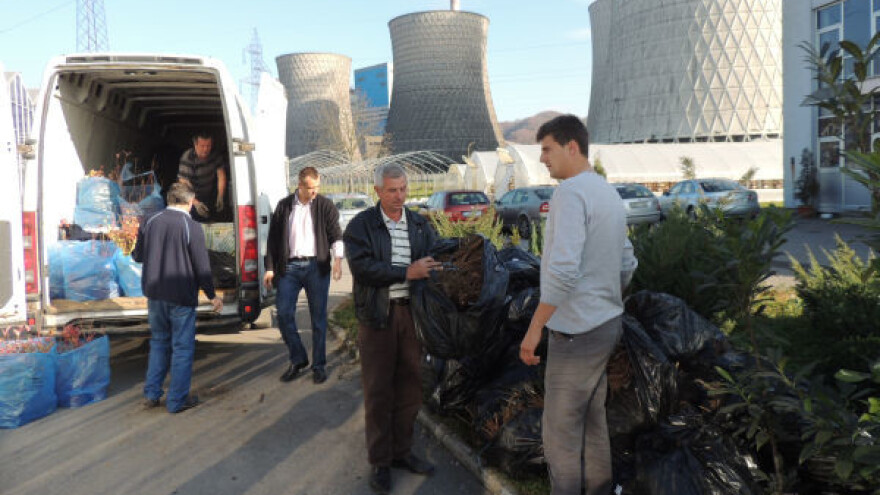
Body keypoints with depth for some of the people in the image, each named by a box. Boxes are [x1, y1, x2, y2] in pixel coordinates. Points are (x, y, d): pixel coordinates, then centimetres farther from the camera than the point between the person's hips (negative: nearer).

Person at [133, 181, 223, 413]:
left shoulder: (150, 222, 0)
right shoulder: (192, 227, -14)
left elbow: (137, 256, 10)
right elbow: (201, 266, -12)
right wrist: (212, 295, 0)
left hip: (154, 294, 5)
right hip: (181, 297, -5)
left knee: (159, 342, 21)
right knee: (182, 346, 6)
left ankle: (151, 394, 23)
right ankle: (177, 400, 12)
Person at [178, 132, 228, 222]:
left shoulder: (215, 155, -9)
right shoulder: (187, 158, -23)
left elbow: (221, 175, -7)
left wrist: (220, 197, -20)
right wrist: (196, 203, -42)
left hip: (210, 195, 4)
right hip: (193, 196, -4)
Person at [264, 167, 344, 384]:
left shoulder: (325, 206, 4)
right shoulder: (284, 206, 9)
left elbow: (336, 234, -2)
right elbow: (273, 238, 10)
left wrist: (338, 258, -20)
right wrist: (270, 268, 5)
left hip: (316, 266, -2)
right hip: (289, 266, 2)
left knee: (318, 318, 4)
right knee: (284, 314, -1)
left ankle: (319, 365, 15)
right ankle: (298, 359, 17)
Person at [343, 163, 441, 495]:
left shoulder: (419, 224, 11)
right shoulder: (361, 225, -3)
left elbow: (435, 260, 6)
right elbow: (361, 267, -16)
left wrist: (433, 267, -18)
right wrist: (406, 272, -23)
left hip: (412, 312, 4)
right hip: (377, 315, -4)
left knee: (409, 389, 13)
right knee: (378, 392, 4)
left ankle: (402, 452, 30)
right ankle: (379, 462, 17)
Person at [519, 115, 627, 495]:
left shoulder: (571, 192, -19)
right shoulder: (609, 194, 12)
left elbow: (563, 271, -29)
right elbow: (625, 264, 18)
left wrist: (534, 328, -23)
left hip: (576, 331, -10)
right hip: (604, 322, 10)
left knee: (560, 429, 3)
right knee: (591, 419, 19)